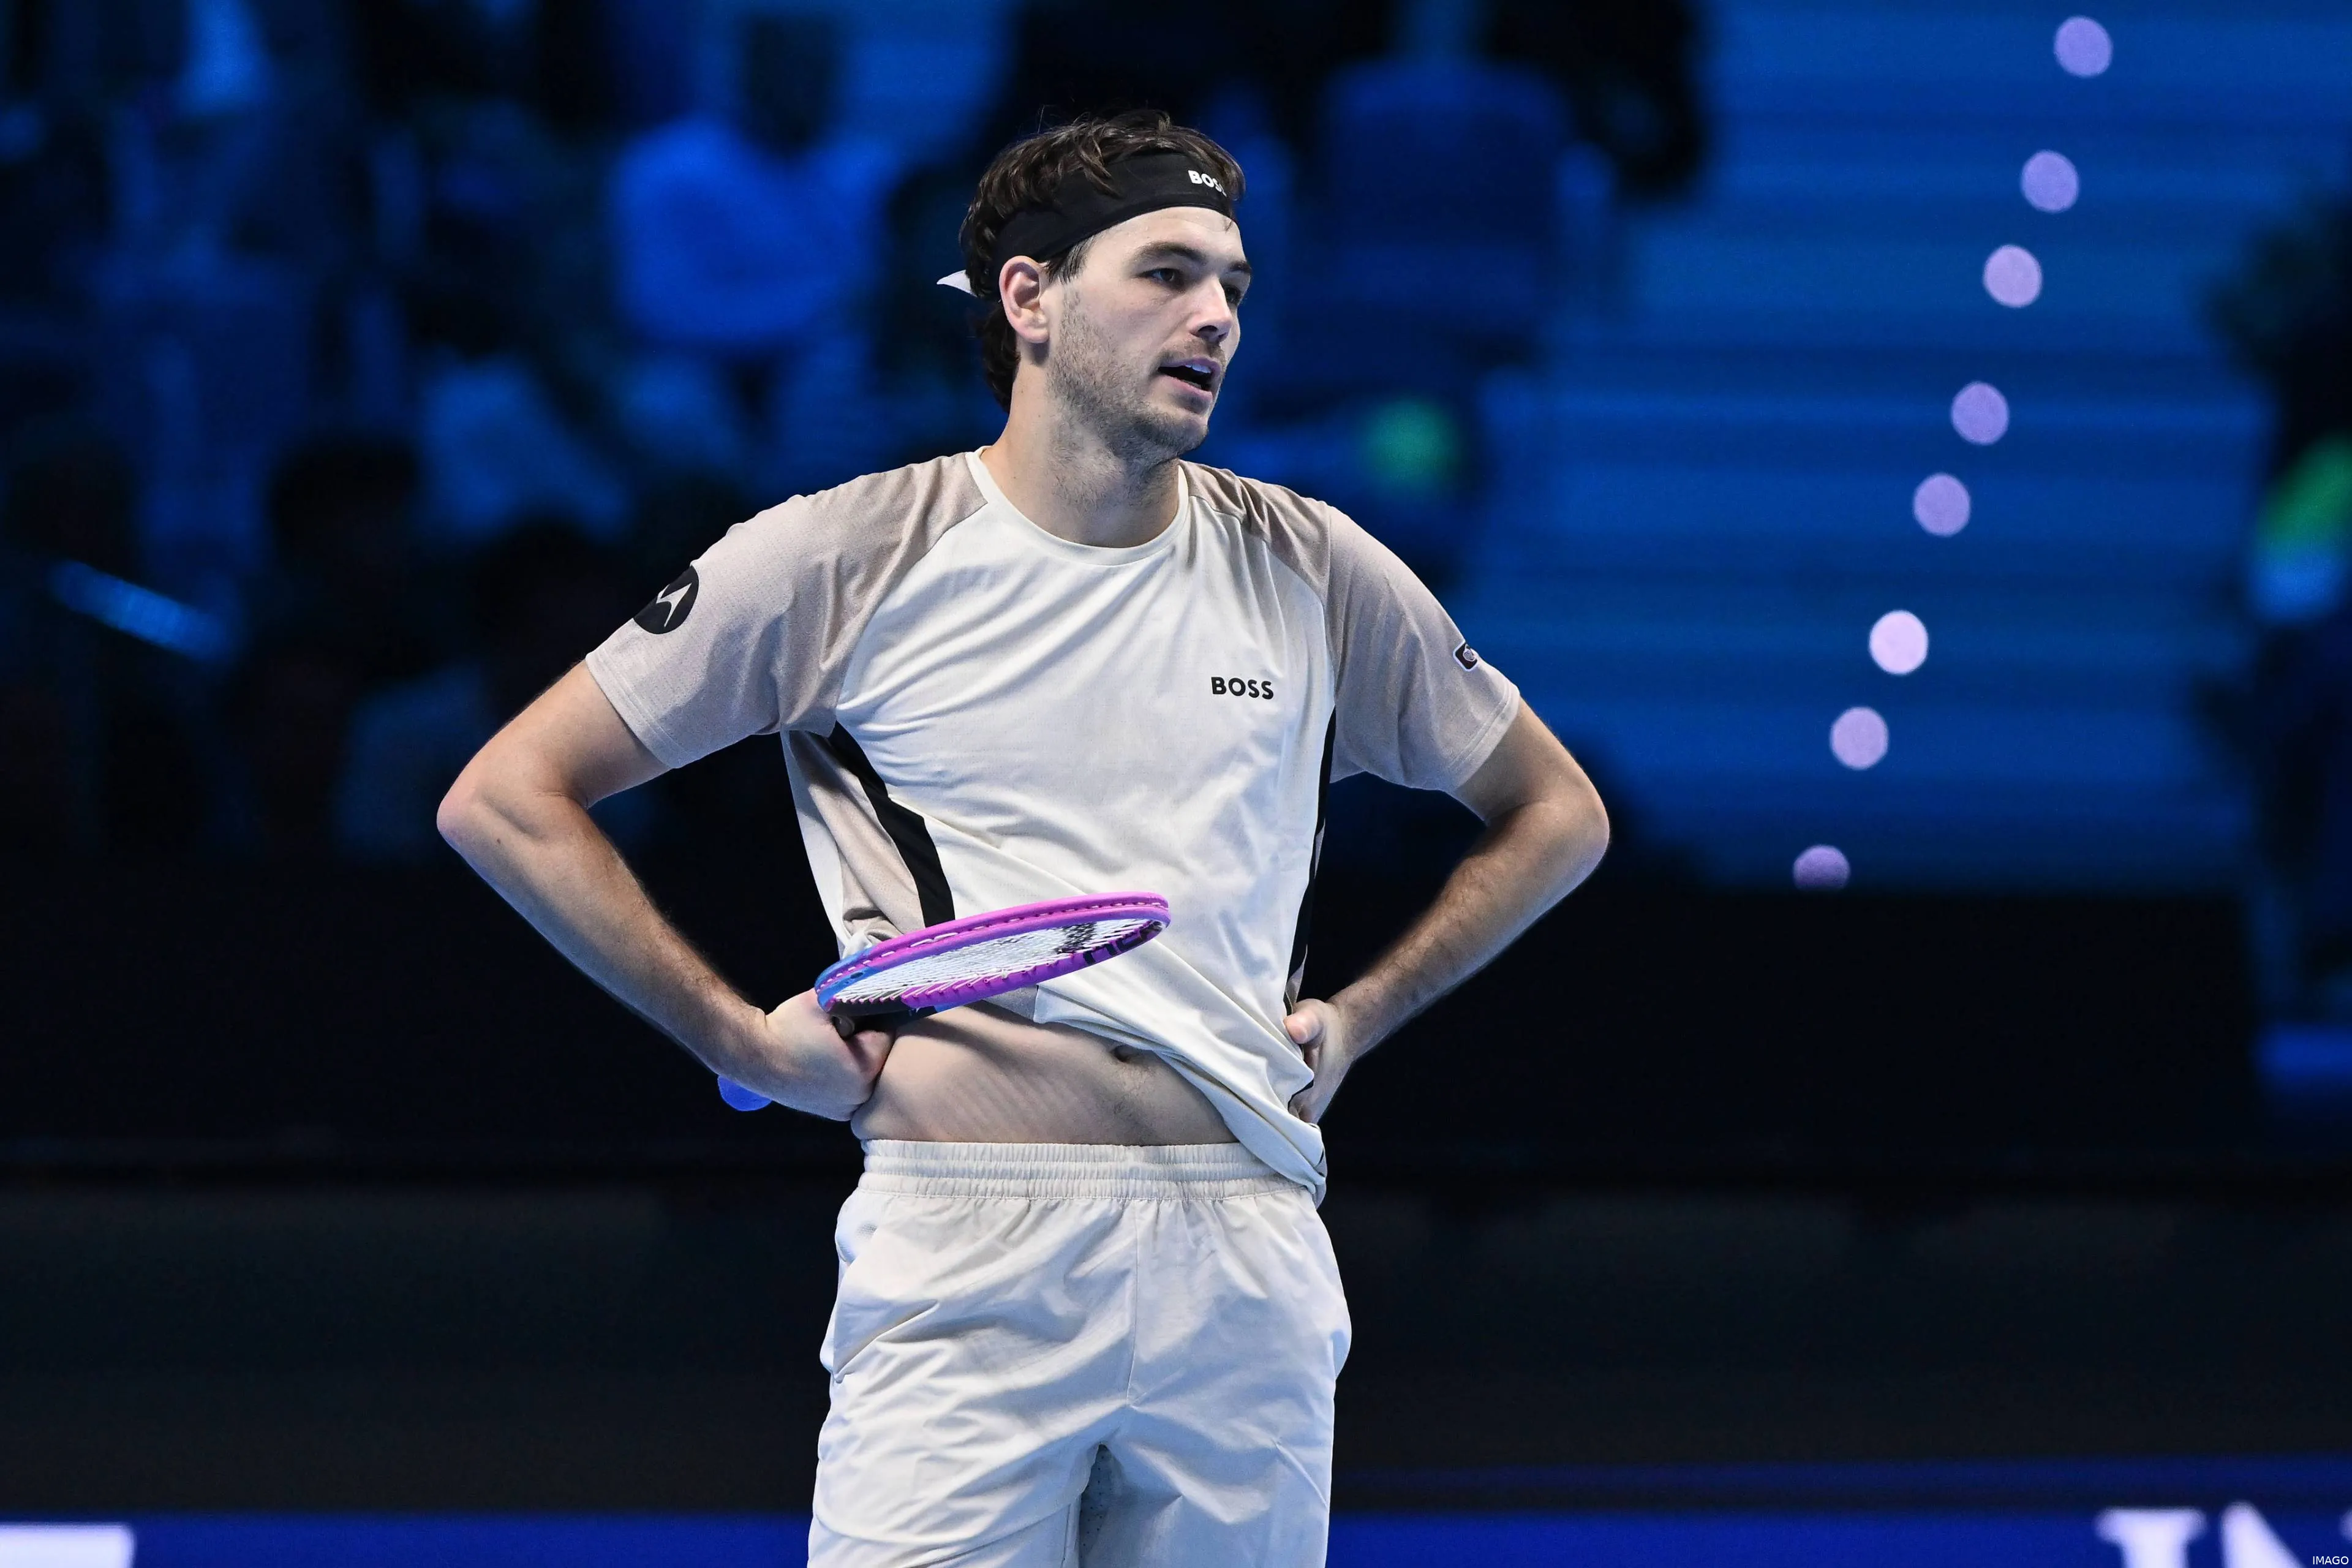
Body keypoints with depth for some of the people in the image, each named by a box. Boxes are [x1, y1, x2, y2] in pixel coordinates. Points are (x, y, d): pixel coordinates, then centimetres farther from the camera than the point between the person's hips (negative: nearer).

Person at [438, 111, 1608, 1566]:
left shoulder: (1313, 570, 10)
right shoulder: (846, 557, 1)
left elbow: (1558, 813, 24)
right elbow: (506, 801, 4)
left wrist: (1360, 1014, 13)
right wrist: (744, 1039, -1)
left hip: (1248, 1269, 3)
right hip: (967, 1267, -3)